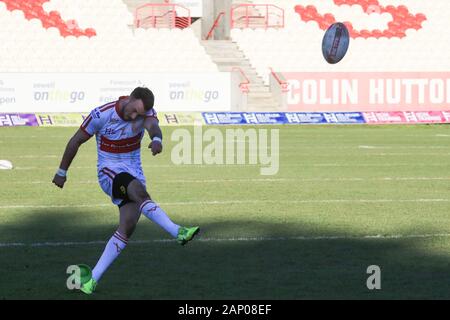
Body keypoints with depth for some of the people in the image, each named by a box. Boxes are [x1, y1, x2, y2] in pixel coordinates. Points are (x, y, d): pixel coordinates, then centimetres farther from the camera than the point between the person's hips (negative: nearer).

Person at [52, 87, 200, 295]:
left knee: (127, 227, -11)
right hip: (109, 171, -4)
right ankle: (178, 232, -50)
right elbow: (76, 141, -3)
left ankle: (93, 279, -8)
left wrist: (157, 139, -58)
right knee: (140, 192, -34)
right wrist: (62, 172, 4)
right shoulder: (102, 115, -15)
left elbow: (152, 125, -33)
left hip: (134, 174, 4)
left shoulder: (146, 112, -9)